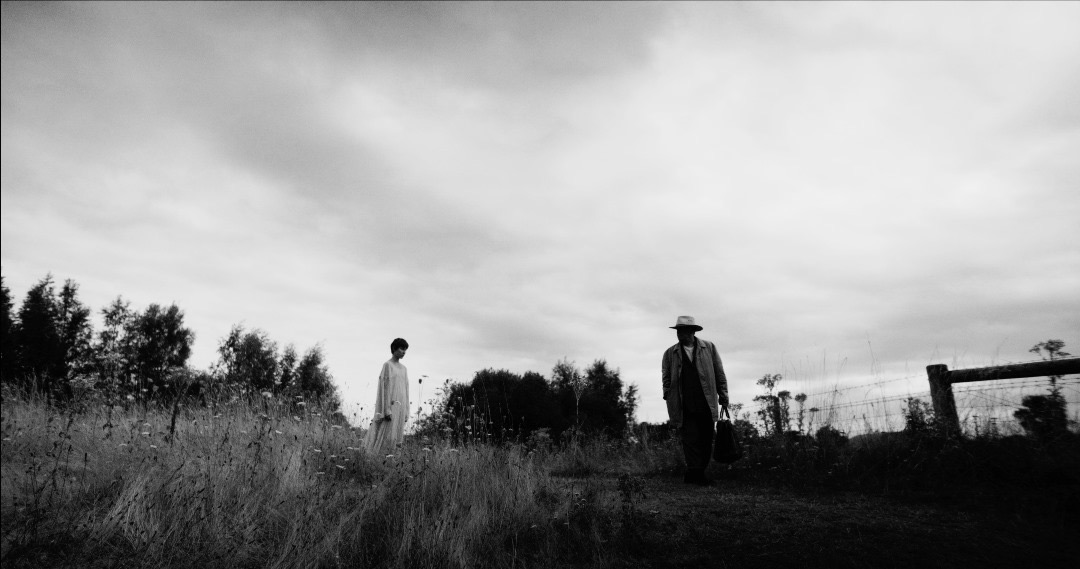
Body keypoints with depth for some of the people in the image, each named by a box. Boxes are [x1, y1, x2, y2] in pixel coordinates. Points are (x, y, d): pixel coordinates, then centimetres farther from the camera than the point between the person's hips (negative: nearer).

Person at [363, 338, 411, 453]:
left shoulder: (404, 369, 15)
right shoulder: (387, 365, -5)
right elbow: (384, 387, -11)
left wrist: (406, 412, 11)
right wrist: (387, 410, -17)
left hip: (400, 406, 7)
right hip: (390, 404, -7)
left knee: (396, 438, 4)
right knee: (386, 436, -9)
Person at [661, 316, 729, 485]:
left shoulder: (709, 348, 8)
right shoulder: (670, 353, 7)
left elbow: (719, 374, 10)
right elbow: (666, 379, 10)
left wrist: (723, 397, 5)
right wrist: (669, 400, -1)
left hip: (706, 406, 2)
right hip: (684, 407, -1)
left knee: (706, 443, 6)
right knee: (691, 441, -9)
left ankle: (694, 475, 18)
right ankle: (696, 474, -3)